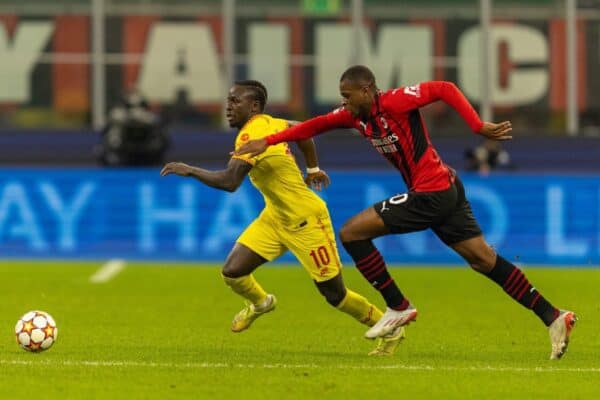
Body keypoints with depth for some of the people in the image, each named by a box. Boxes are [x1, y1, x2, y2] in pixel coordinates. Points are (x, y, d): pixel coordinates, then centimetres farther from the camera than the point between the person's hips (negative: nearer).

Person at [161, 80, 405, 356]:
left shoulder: (251, 135, -27)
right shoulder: (267, 123, -1)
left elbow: (229, 181, -38)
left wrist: (189, 171, -27)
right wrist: (313, 169, 28)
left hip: (305, 221, -8)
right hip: (276, 217, 8)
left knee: (335, 295, 1)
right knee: (232, 272, -3)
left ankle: (390, 330, 21)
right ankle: (260, 303, 30)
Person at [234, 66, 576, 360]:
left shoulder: (394, 102, -15)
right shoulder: (356, 116, 9)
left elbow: (445, 89, -17)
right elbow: (317, 125, 15)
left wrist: (479, 127, -25)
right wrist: (268, 141, 10)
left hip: (431, 195, -9)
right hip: (446, 190, 9)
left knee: (352, 233, -5)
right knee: (483, 258, 9)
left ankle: (399, 307, 2)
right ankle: (553, 317, 8)